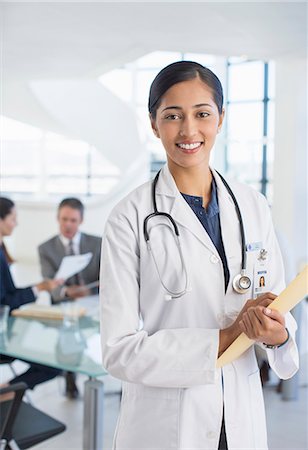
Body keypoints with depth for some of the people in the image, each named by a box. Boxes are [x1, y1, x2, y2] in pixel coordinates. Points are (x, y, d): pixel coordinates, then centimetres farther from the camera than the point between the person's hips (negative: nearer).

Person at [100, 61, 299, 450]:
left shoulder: (253, 206, 0)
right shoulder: (131, 217, -13)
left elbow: (277, 307, 5)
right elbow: (119, 349, -15)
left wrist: (277, 333, -16)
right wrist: (225, 338, -20)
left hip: (242, 418, 4)